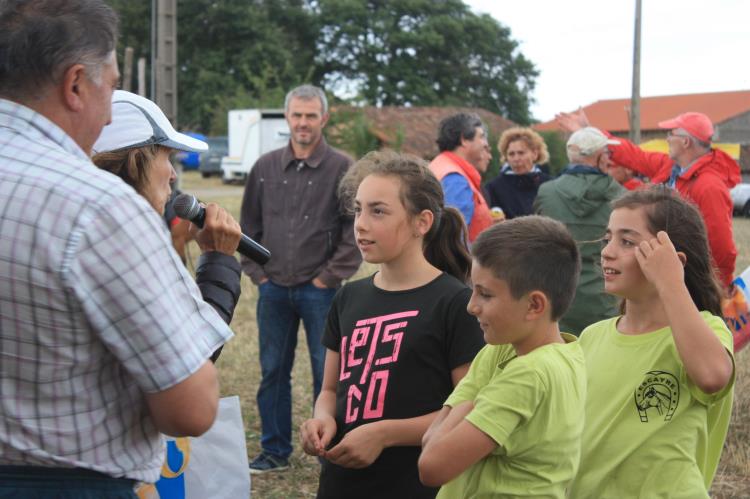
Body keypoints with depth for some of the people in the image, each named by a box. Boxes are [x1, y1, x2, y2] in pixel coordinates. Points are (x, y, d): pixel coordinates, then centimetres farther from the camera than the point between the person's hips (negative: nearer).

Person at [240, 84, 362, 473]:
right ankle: (274, 451, 22)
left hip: (319, 290, -4)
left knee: (327, 374, 2)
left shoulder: (342, 169, -4)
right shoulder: (266, 167, 8)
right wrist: (256, 271, 8)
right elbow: (249, 225, 16)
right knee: (273, 371, 10)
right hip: (273, 290, 4)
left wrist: (329, 277, -7)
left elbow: (355, 232, -5)